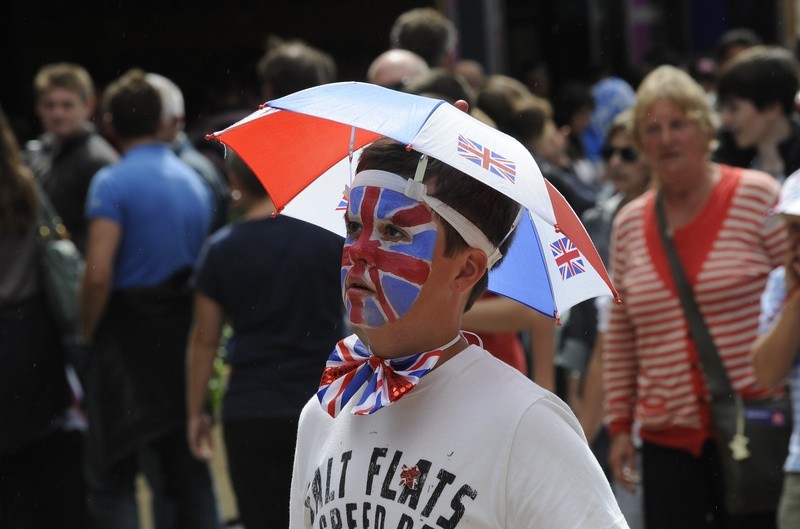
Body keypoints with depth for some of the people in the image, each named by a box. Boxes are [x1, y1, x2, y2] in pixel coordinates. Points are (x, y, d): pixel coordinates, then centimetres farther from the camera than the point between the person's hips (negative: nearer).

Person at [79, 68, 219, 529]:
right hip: (183, 338, 6)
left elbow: (98, 275, -19)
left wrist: (88, 333, -6)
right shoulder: (194, 182, 10)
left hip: (127, 340, -6)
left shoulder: (113, 182, -12)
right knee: (190, 473, 12)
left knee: (113, 480, 0)